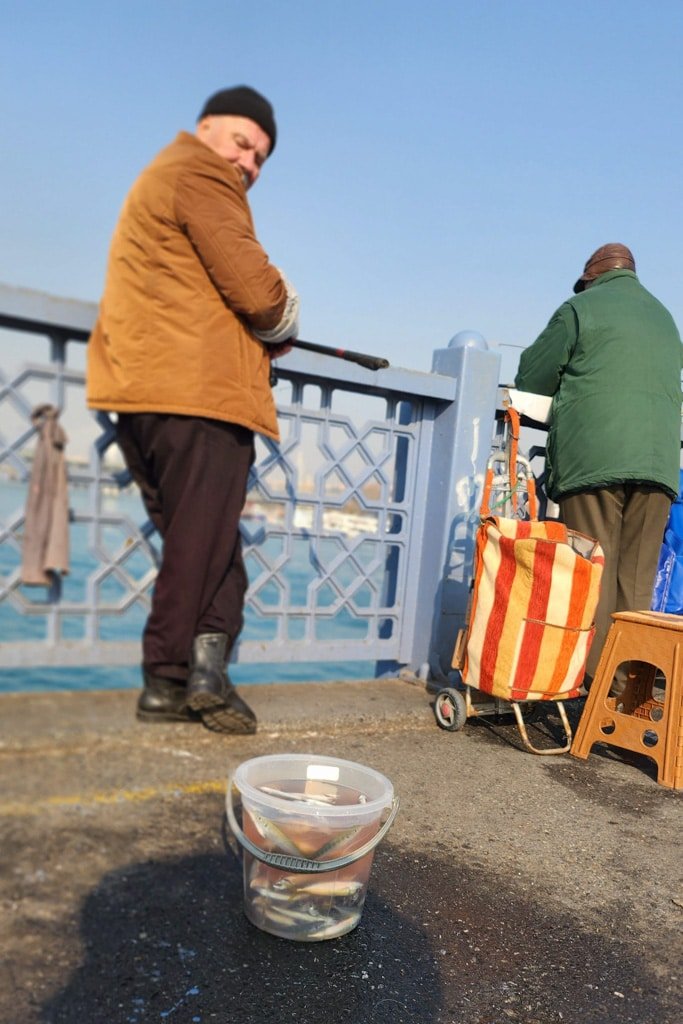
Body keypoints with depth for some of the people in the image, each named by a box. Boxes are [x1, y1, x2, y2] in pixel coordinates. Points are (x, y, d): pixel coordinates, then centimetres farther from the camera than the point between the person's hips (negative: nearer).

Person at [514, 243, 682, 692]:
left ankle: (593, 677, -2)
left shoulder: (581, 308, 8)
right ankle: (628, 680, 7)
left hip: (593, 457, -5)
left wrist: (571, 386, 28)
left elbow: (530, 378, 7)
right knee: (637, 579, 6)